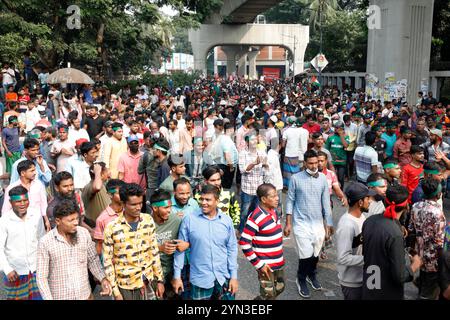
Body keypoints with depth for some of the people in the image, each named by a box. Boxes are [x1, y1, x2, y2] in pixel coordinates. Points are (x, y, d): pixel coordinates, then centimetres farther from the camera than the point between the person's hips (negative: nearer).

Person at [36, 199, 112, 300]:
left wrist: (102, 279, -10)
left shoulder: (84, 233, -8)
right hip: (60, 297, -3)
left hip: (85, 295, 3)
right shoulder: (45, 242, -16)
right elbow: (41, 277, -11)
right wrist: (48, 298, -17)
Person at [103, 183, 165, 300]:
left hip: (148, 282, 3)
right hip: (126, 286, -3)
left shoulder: (148, 220, -5)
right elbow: (107, 261, -9)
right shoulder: (112, 228, -16)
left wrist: (160, 279, 5)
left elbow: (154, 251, 4)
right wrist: (115, 292, -8)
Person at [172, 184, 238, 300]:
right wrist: (177, 276, -2)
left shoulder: (227, 220, -2)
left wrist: (234, 276, 1)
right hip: (200, 280, -1)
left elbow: (232, 249, 3)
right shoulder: (189, 220, -8)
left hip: (224, 278, 2)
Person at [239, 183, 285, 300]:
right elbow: (244, 243, -22)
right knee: (268, 296, 5)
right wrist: (258, 264, -19)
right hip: (266, 266, -8)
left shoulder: (273, 211, 2)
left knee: (279, 289, 21)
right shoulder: (256, 217, -23)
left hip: (279, 263, 8)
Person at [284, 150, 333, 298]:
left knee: (315, 253, 14)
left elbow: (326, 202, 5)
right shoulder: (296, 178, -8)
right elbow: (290, 201, -3)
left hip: (318, 222, 3)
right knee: (306, 254, -6)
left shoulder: (323, 178, -1)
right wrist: (288, 223, -3)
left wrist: (329, 223, 6)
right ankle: (301, 280, 20)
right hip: (301, 223, -3)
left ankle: (312, 275, 42)